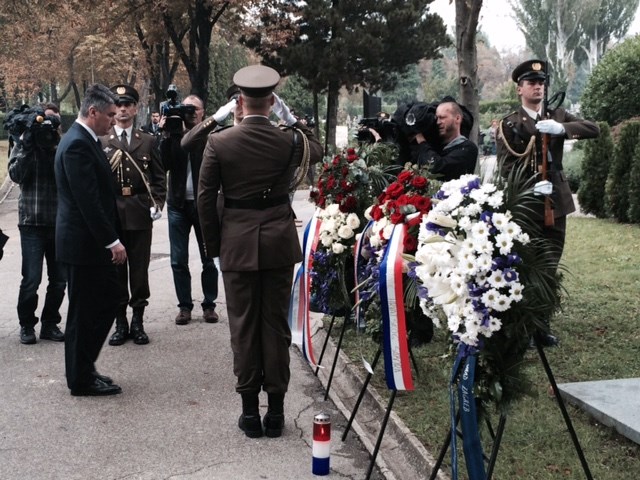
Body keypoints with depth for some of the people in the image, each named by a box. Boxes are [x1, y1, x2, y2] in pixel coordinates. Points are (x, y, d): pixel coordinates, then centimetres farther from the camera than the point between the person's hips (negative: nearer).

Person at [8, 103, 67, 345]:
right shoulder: (24, 145, 4)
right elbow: (16, 175, -9)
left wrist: (55, 147, -16)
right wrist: (27, 147, -16)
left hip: (59, 223, 2)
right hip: (32, 223, -2)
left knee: (59, 279, 6)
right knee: (31, 279, -4)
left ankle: (50, 324, 21)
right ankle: (27, 325, 13)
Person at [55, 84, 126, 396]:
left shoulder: (84, 140, 14)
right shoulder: (77, 144, -18)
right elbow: (87, 201, -23)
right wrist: (112, 241, -21)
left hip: (90, 241, 10)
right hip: (85, 242, -10)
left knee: (103, 304, 15)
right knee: (86, 312, 1)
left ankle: (83, 370, 26)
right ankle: (82, 380, 13)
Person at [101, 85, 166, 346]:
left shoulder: (148, 141, 9)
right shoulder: (100, 141, 5)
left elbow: (159, 177, 8)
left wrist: (157, 204, -4)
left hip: (140, 214, 0)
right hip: (111, 214, 0)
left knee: (139, 268, 4)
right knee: (115, 269, 6)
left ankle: (138, 321, 15)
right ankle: (120, 322, 16)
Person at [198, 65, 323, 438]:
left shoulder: (219, 142, -6)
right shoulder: (289, 140, -3)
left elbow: (206, 198, -3)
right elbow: (317, 150, 21)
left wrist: (214, 244, 7)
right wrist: (292, 118, 21)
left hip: (237, 242, -1)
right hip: (279, 240, 1)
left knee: (244, 327, 7)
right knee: (276, 324, 8)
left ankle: (250, 410, 13)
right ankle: (276, 410, 14)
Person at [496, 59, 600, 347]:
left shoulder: (558, 116, 13)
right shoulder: (509, 124, 0)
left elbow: (594, 130, -2)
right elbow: (507, 167, -9)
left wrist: (561, 129, -18)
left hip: (555, 202, 4)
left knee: (549, 268, 8)